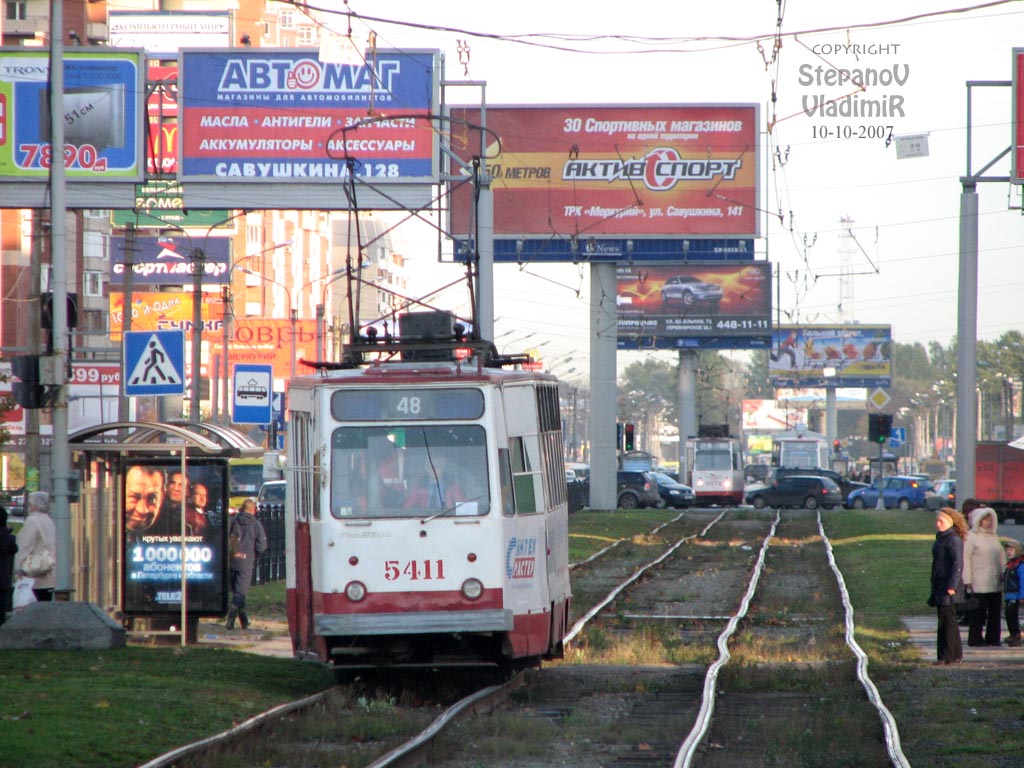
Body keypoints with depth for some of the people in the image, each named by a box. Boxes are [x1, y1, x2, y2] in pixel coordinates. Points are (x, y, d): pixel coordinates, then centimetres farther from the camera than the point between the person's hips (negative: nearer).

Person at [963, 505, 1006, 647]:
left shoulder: (994, 536, 16)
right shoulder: (971, 537, -5)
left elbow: (1001, 557, 20)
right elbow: (965, 559, -8)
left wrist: (1004, 575, 12)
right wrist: (968, 580, -12)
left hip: (994, 581, 7)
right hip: (978, 584, -7)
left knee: (995, 612, 7)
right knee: (978, 612, -4)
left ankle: (992, 639, 15)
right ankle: (976, 638, 3)